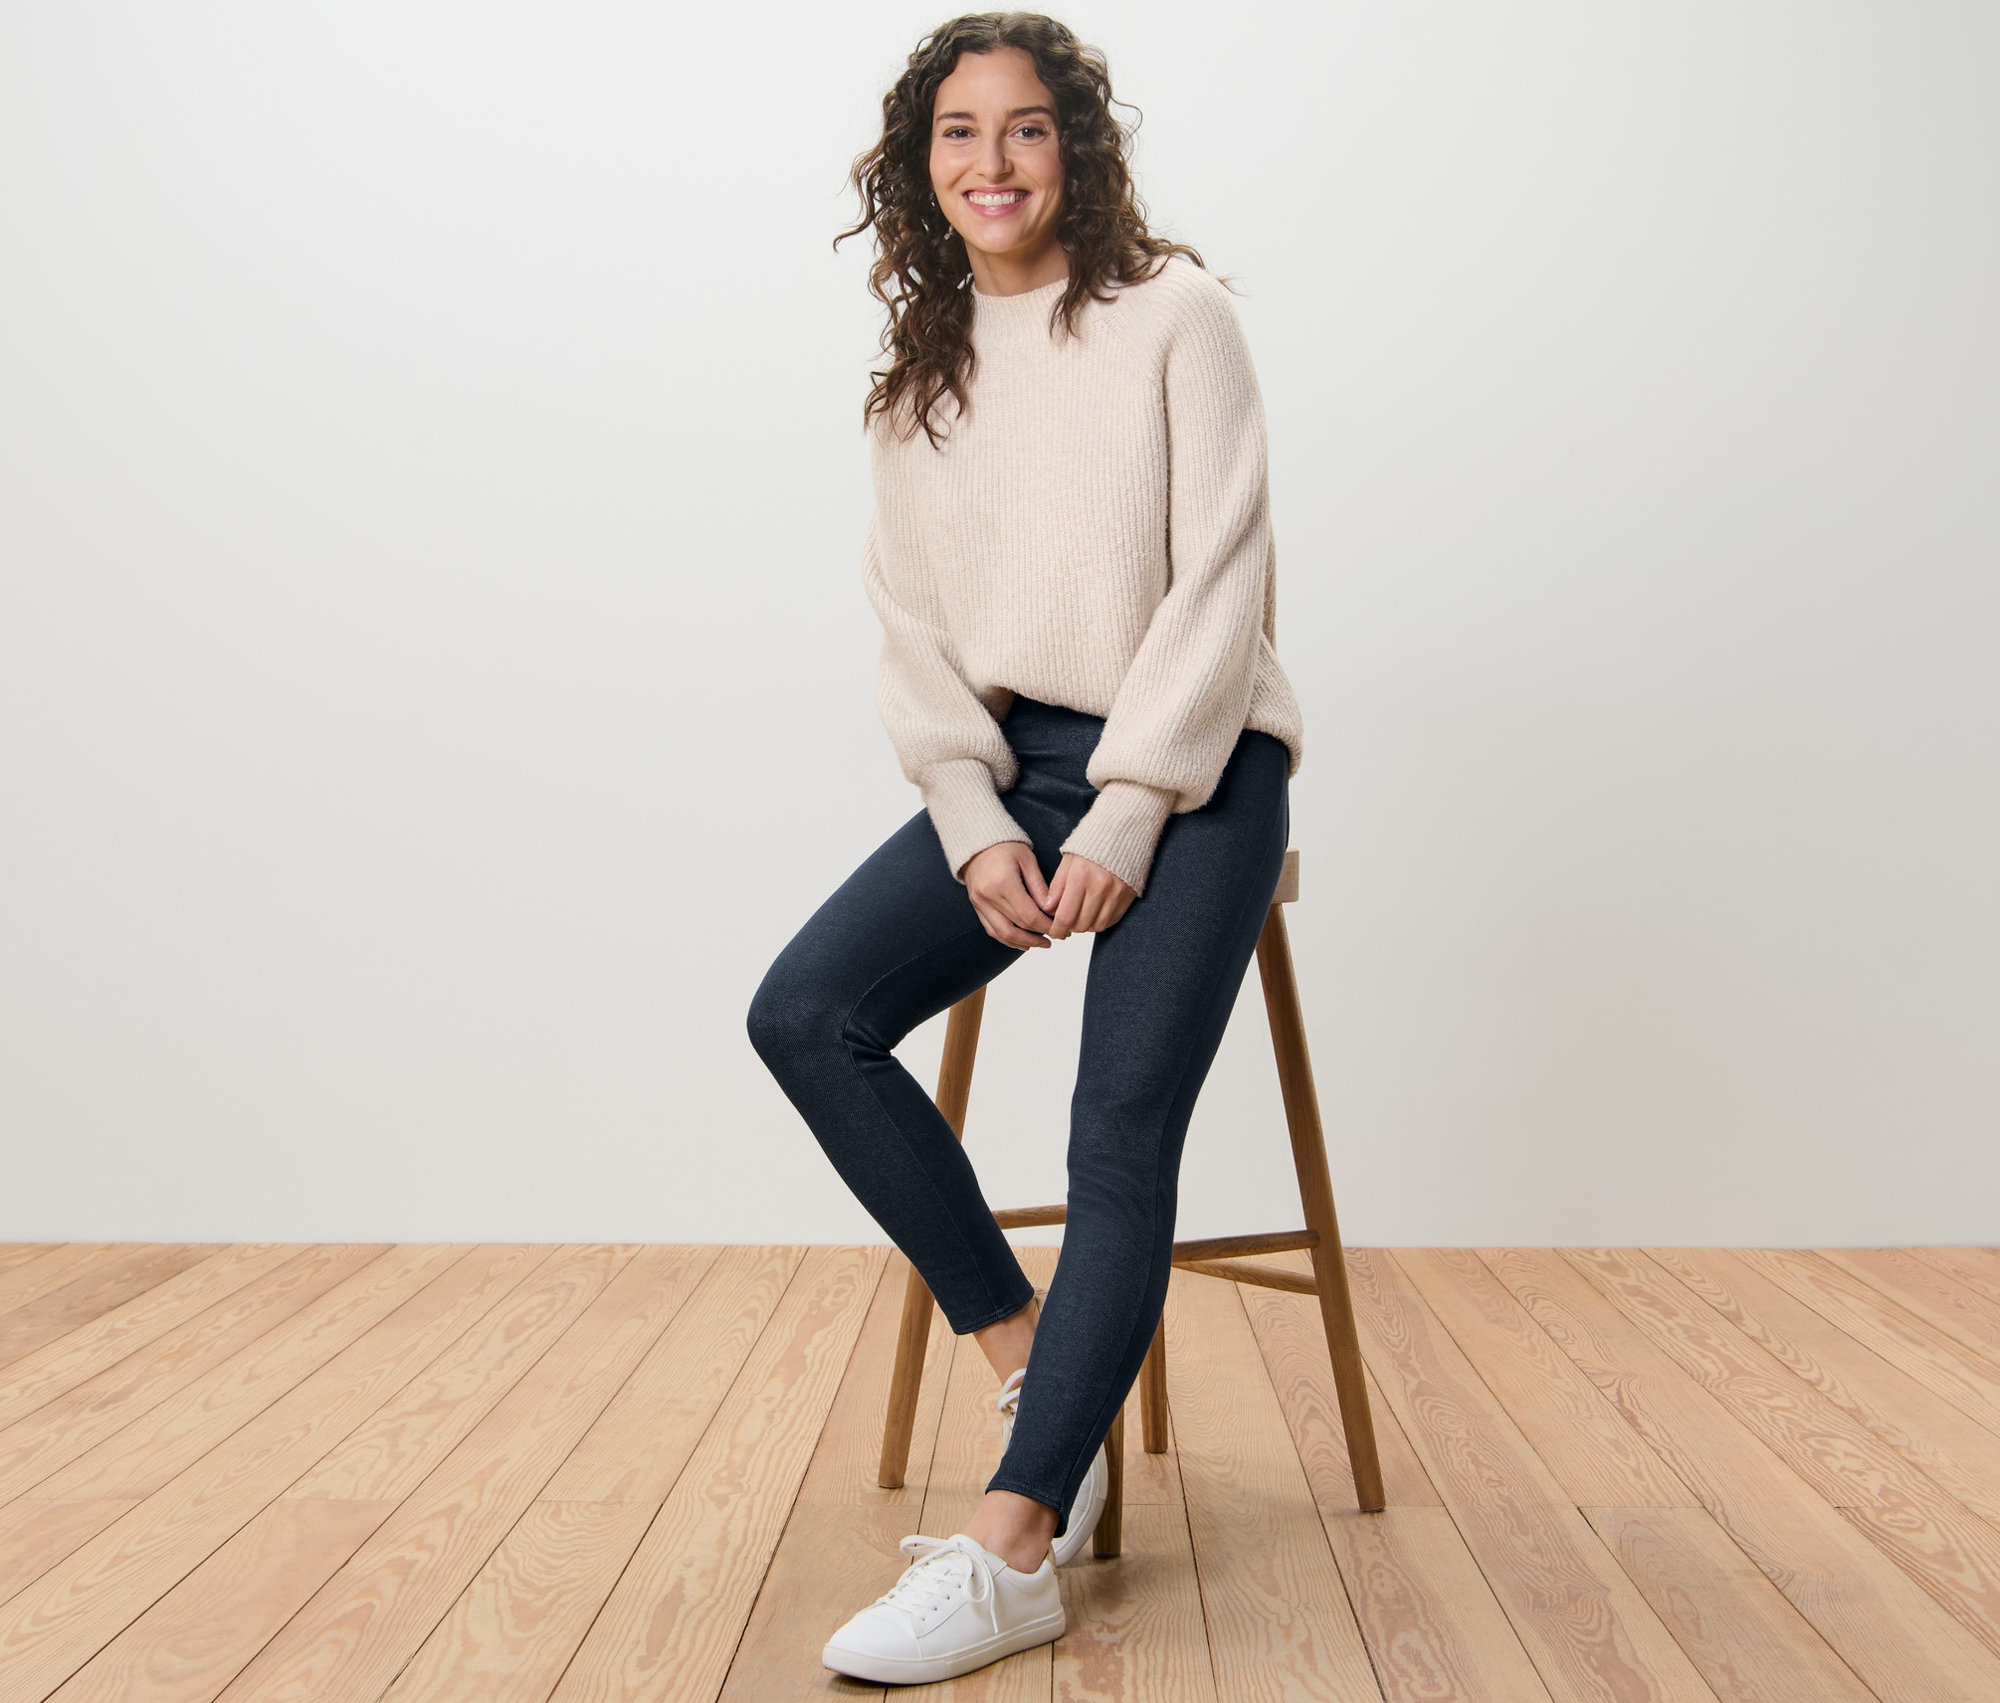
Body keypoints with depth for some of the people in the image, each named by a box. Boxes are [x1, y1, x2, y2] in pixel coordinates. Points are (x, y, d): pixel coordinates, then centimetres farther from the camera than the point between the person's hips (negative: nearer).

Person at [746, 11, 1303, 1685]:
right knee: (807, 1014, -13)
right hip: (1013, 769, 5)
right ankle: (1030, 1354, -3)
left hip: (1188, 770, -5)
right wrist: (976, 830, -7)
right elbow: (913, 625, 8)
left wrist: (1125, 814, -15)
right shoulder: (923, 374, 13)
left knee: (1122, 1134, -16)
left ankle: (1012, 1549, -16)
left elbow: (1221, 582, -8)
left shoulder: (1174, 316, -2)